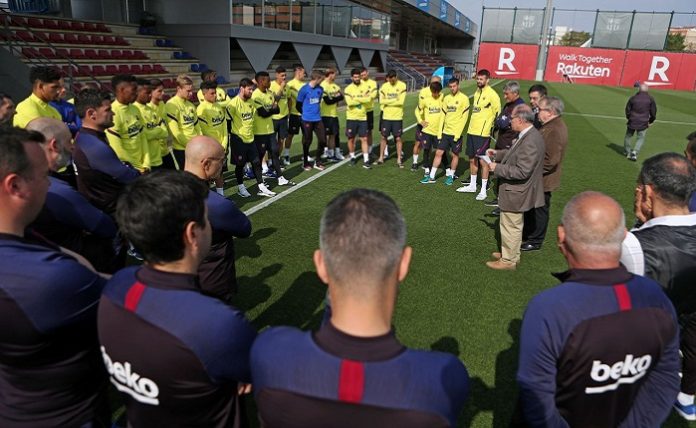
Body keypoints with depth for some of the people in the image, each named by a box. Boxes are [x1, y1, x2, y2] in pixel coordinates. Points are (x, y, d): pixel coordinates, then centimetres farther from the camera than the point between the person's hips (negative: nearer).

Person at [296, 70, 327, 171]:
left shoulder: (320, 89, 4)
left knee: (322, 140, 1)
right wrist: (305, 113, 8)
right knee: (307, 141, 5)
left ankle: (318, 162, 17)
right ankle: (306, 162, 22)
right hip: (307, 120, -5)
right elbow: (298, 105, -4)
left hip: (318, 119, 5)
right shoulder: (304, 89, -12)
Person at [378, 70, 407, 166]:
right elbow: (381, 101, -8)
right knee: (384, 137, 8)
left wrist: (388, 102, -10)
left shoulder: (402, 85, -7)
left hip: (397, 116, -2)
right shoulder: (384, 86, 0)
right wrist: (394, 100, -12)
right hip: (386, 116, 2)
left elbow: (401, 101, -16)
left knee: (398, 138, 2)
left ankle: (399, 159, 11)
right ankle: (381, 157, 20)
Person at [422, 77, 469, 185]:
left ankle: (451, 176, 20)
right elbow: (443, 115, 11)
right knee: (438, 153, 4)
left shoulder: (464, 98, -7)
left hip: (456, 133, -5)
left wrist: (457, 133, -16)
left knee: (455, 155, 6)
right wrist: (440, 130, 5)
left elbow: (464, 118, -11)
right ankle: (431, 177, 10)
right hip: (445, 131, 5)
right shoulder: (446, 98, 9)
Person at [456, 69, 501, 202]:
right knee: (472, 159, 15)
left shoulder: (492, 94, -12)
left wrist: (491, 127, -6)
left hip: (483, 133, -8)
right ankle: (472, 186, 27)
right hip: (471, 131, 8)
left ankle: (483, 190, 5)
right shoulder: (477, 92, 13)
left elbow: (498, 113, -9)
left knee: (483, 161, -2)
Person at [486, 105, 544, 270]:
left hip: (515, 194, -10)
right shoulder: (528, 135, 3)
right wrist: (497, 154, 9)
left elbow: (522, 171, -29)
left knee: (510, 228, 6)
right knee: (514, 227, 23)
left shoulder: (530, 141, -28)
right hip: (516, 191, 10)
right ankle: (511, 254, 39)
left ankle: (508, 261, 20)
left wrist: (497, 168, -22)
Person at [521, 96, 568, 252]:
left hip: (543, 180, -10)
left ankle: (534, 241, 20)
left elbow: (550, 160, -29)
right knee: (531, 208, 21)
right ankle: (527, 235, 36)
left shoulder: (555, 130, -24)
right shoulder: (551, 125, 8)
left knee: (539, 210, 6)